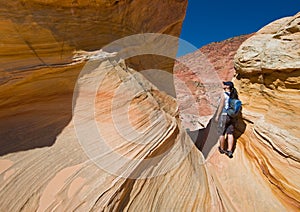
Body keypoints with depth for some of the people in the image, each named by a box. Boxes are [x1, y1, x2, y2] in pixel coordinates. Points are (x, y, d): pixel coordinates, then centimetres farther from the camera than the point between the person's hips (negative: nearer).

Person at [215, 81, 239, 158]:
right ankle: (230, 151, 10)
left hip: (224, 116, -6)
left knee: (222, 133, 9)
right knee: (230, 134, 9)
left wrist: (217, 116, -6)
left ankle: (222, 149, 23)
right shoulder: (235, 95, 7)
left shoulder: (224, 94, -12)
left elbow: (221, 106, -12)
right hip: (232, 117, 6)